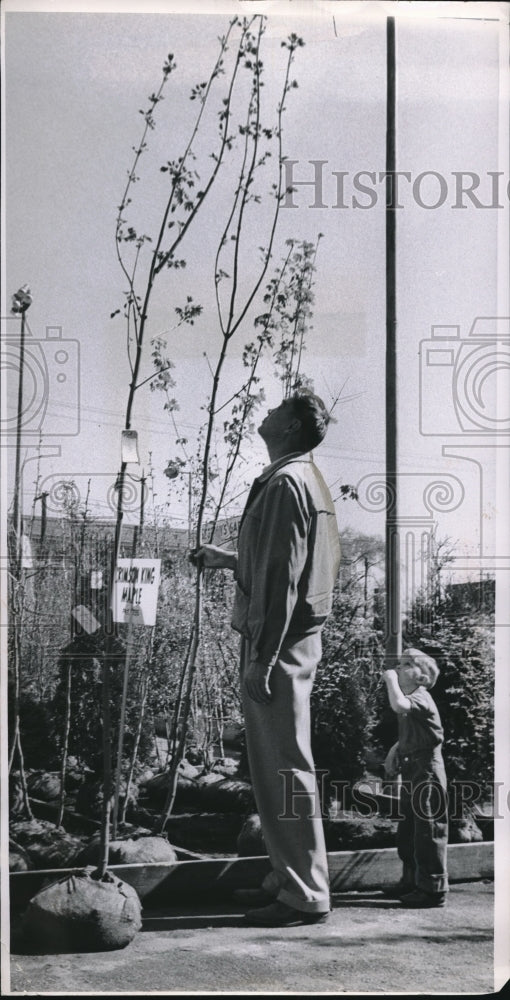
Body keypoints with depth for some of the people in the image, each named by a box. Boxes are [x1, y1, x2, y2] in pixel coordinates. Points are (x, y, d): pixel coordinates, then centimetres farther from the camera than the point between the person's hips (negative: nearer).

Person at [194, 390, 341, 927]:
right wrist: (229, 559, 32)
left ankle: (305, 896, 1)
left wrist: (262, 656, -21)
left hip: (279, 643, -10)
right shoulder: (305, 479, 16)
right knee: (279, 765, 16)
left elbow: (282, 576, -21)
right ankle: (289, 877, 24)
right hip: (296, 638, 10)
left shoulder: (285, 484, -15)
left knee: (284, 767, -5)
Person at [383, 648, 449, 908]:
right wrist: (396, 750, 14)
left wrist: (391, 678, -24)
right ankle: (412, 881, 29)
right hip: (411, 771, 10)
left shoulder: (421, 697, -15)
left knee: (428, 830, -6)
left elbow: (399, 705, -38)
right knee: (407, 831, 17)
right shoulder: (410, 700, 15)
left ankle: (433, 889, -2)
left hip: (426, 771, -10)